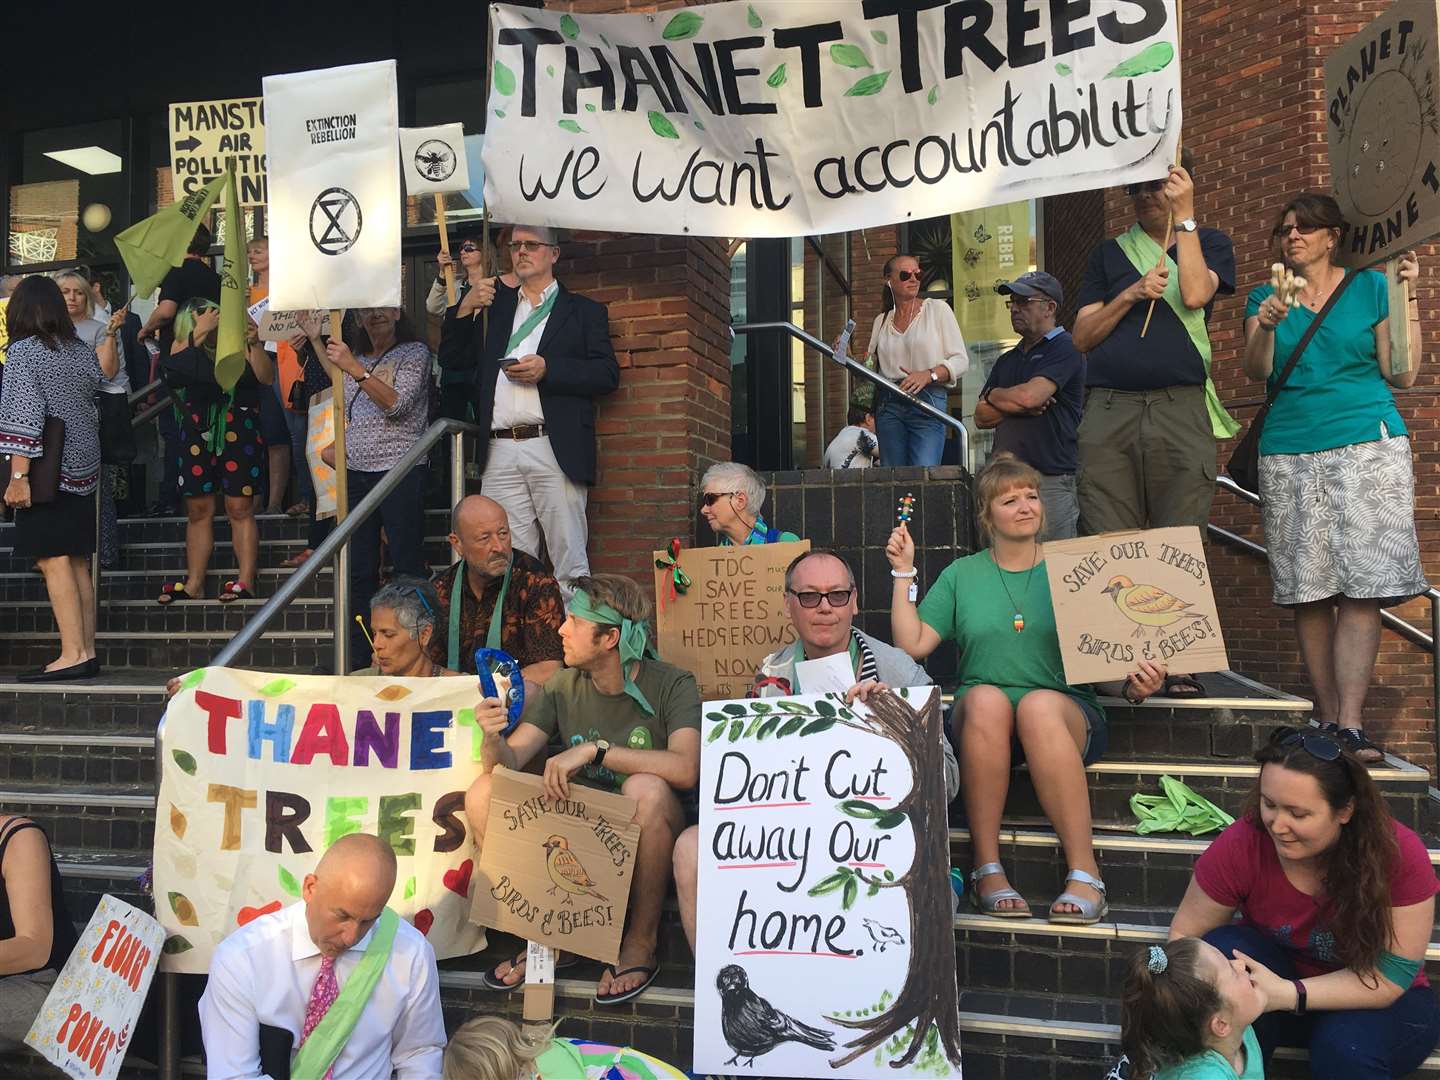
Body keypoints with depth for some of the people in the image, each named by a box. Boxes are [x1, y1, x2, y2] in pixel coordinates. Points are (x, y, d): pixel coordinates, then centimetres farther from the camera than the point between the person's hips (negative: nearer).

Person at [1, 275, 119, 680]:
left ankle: (72, 654, -9)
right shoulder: (81, 350, 8)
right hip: (84, 468, 7)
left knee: (54, 560, -7)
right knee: (77, 563, 9)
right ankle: (87, 652, 10)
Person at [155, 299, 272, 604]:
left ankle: (246, 582, 0)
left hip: (238, 429, -4)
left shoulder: (237, 341, 3)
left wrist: (254, 344, -21)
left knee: (240, 507, -4)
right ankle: (193, 584, 13)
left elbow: (266, 377, -8)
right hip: (197, 433, 4)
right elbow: (174, 367, -8)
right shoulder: (184, 343, 13)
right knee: (198, 510, 7)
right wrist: (200, 332, -14)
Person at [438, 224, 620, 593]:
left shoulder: (584, 311, 13)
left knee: (569, 559, -5)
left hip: (555, 451, -3)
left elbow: (607, 374, 0)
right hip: (500, 454, 4)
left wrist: (547, 368, -11)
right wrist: (464, 309, 6)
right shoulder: (495, 308, 24)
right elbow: (451, 360, 20)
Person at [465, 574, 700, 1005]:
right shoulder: (564, 686, 2)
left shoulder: (671, 686, -12)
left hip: (644, 839, -4)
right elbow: (508, 762, -3)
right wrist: (493, 739, -26)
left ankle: (642, 941, -13)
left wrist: (595, 749, -31)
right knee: (483, 793, -14)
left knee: (645, 789, -37)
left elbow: (685, 768, -30)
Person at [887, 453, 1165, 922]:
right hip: (982, 723, 1)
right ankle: (987, 870, -29)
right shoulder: (961, 575, 15)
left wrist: (1133, 684, -12)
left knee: (1039, 705, -36)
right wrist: (903, 572, 5)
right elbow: (911, 645, 7)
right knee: (985, 698, -35)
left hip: (1067, 712, -1)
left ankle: (1084, 875, -31)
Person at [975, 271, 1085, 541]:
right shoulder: (1008, 359, 22)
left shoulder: (1064, 349, -2)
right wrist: (1017, 406, -4)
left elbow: (1030, 395, -16)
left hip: (1052, 480, -6)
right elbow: (981, 417, 14)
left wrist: (994, 395, 4)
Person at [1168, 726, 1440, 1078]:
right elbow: (1185, 934, -13)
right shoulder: (1241, 845, -23)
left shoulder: (1398, 854, -26)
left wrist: (1288, 994, -35)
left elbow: (1389, 976, -23)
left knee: (1346, 1047, -33)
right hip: (1279, 976, 2)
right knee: (1224, 948, -28)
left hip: (1377, 1005, -1)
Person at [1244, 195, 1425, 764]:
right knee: (1309, 592, 0)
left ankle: (1350, 723, -10)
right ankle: (1327, 717, 6)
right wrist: (1267, 326, -18)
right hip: (1290, 454, 2)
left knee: (1362, 588, -10)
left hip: (1368, 445, -2)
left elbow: (1402, 374, 4)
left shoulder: (1370, 287, 10)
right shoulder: (1266, 297, 15)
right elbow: (1256, 371, 0)